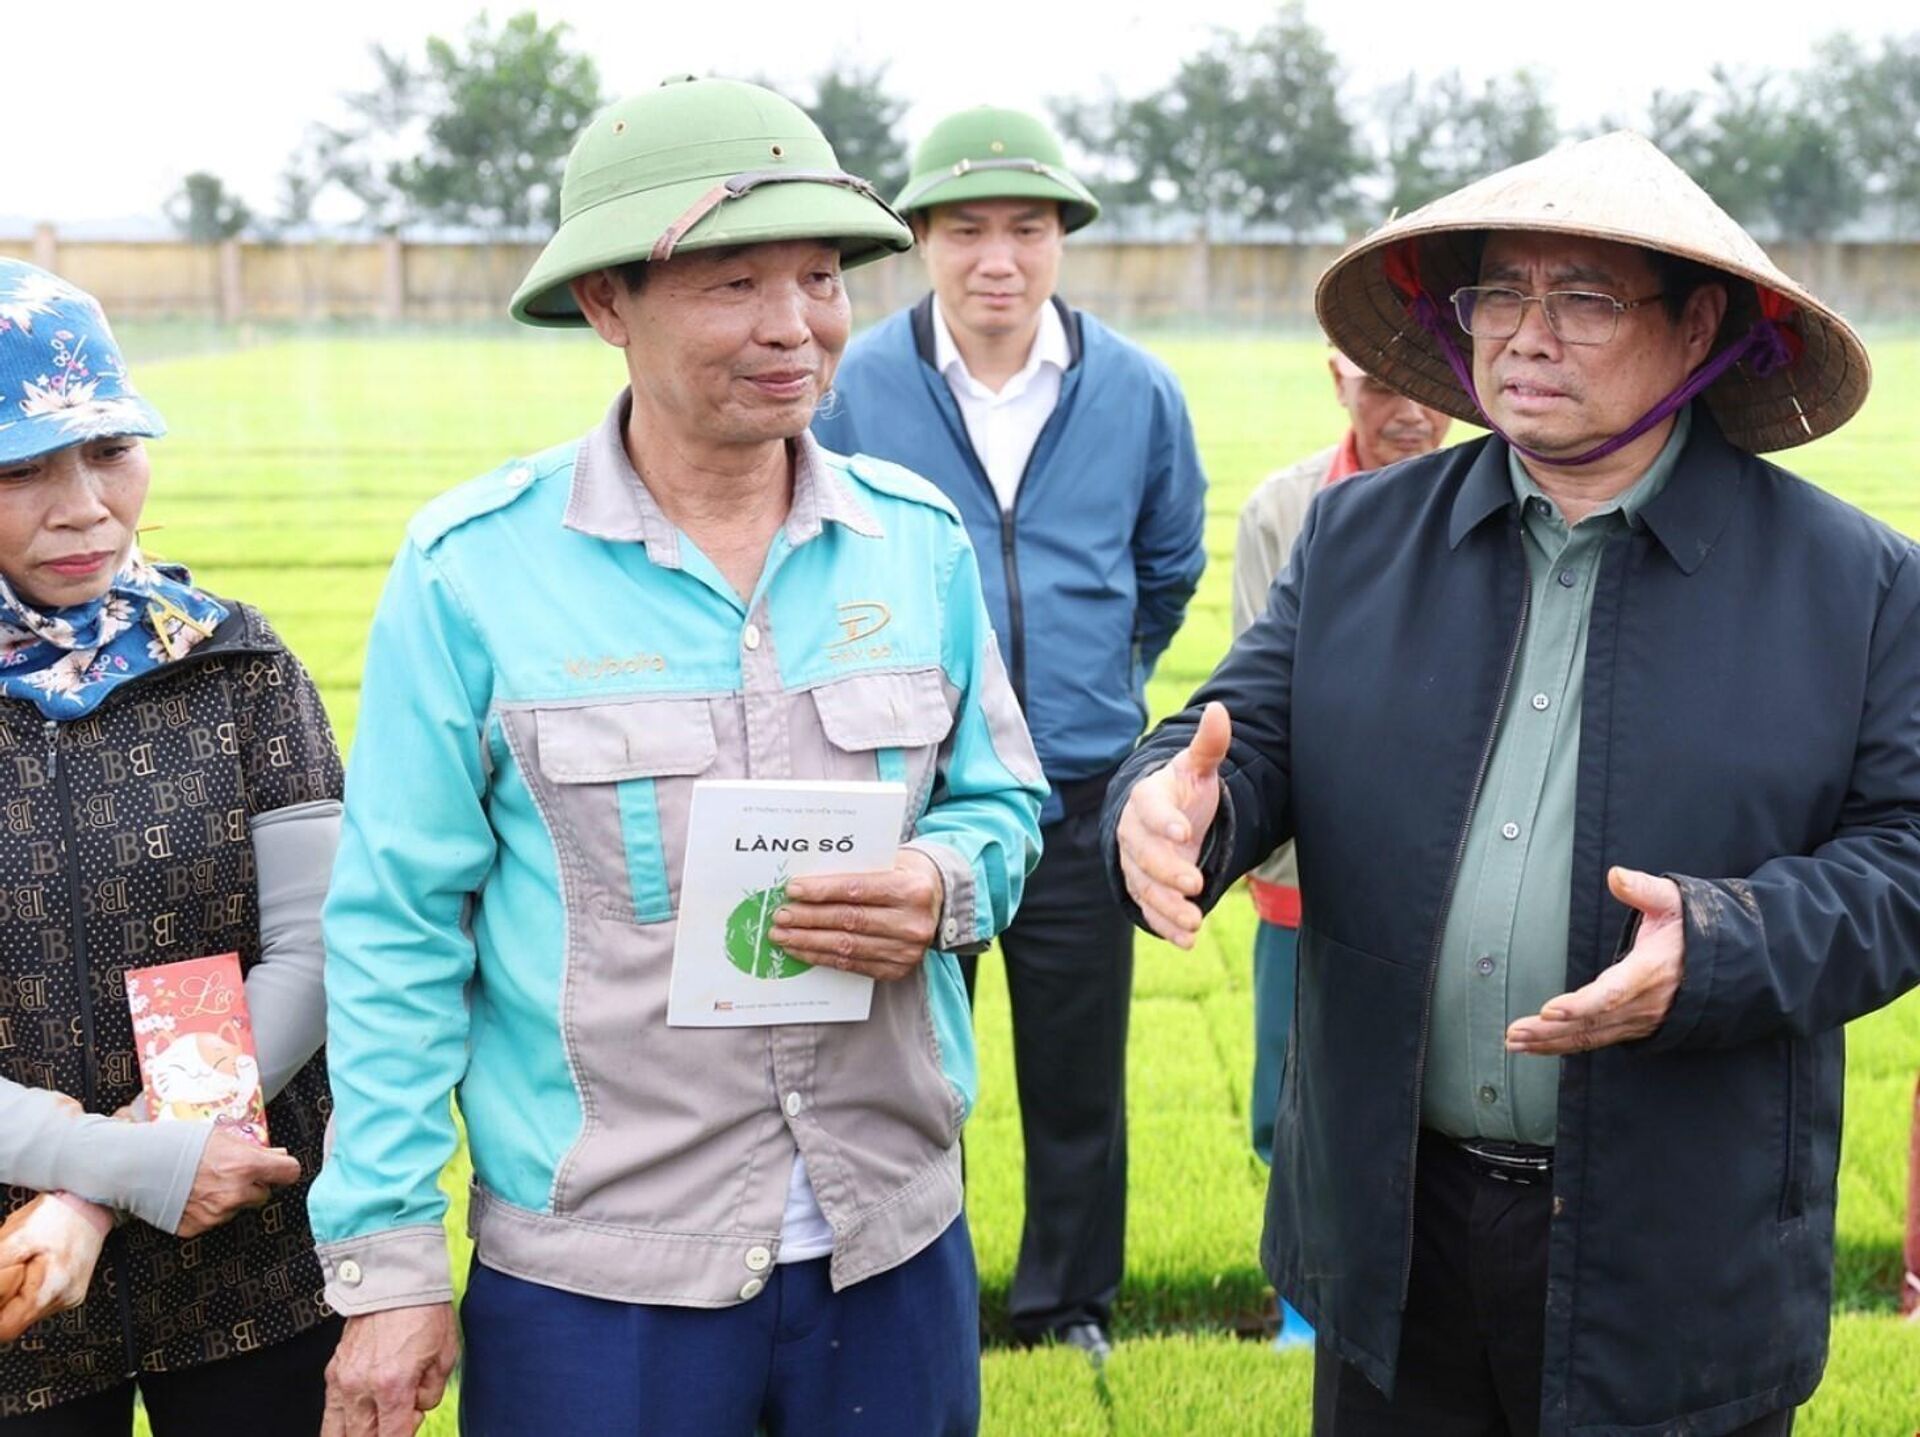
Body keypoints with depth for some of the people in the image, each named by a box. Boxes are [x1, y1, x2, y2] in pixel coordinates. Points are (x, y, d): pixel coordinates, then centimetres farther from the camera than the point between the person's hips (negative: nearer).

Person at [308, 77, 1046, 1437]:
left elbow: (1003, 803, 10)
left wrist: (945, 890, -13)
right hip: (591, 1280, -3)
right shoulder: (473, 565, -10)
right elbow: (397, 931, -6)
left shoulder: (921, 538, 0)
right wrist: (387, 1262, -6)